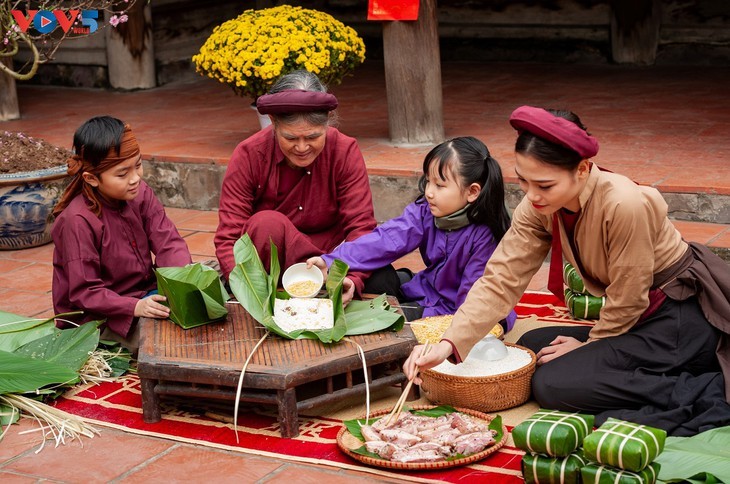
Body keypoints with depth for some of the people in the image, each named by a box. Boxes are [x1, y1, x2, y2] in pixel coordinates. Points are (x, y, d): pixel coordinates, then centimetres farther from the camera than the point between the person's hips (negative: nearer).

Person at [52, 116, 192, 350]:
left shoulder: (140, 193, -3)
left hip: (145, 293, 7)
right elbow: (84, 292, -22)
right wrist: (135, 307, -36)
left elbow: (168, 243, -7)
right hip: (98, 314, -7)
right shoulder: (77, 221, -22)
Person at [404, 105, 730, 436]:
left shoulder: (624, 205, -30)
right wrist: (448, 344, -24)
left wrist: (590, 345, -2)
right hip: (637, 317, 8)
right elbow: (500, 280, -12)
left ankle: (703, 393, -13)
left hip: (681, 319, -8)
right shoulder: (538, 208, -9)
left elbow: (627, 301, -18)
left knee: (552, 384, -16)